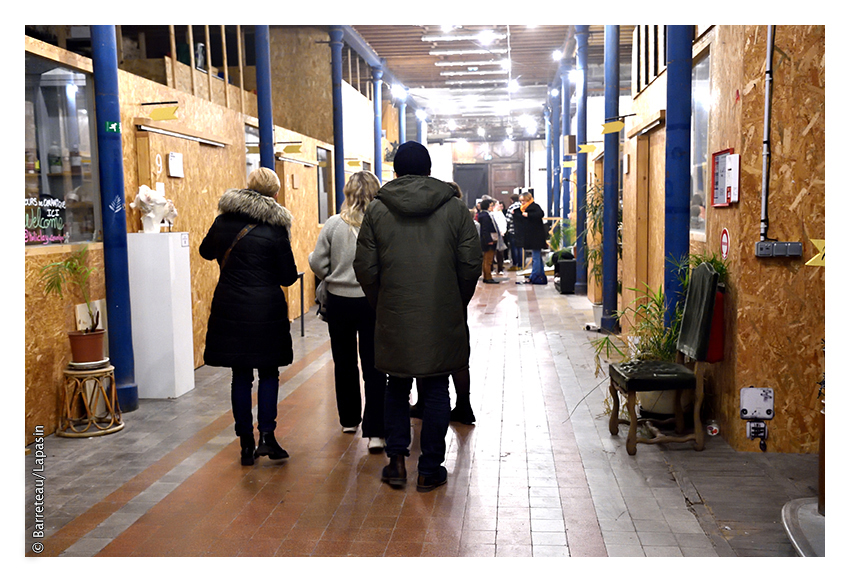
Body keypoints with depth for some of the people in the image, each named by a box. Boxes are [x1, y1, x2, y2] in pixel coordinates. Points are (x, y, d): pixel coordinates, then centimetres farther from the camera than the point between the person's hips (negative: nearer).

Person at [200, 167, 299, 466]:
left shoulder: (224, 220, 1)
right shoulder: (276, 228, -9)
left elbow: (206, 251, 20)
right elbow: (288, 276, -4)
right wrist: (294, 272, 17)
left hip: (230, 309, 3)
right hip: (266, 311, -3)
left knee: (240, 375, 9)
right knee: (268, 373, 11)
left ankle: (246, 443, 14)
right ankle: (267, 436, 3)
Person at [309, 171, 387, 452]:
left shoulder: (334, 224, -7)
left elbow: (317, 263, -4)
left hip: (339, 302, 2)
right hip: (373, 302, -1)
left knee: (344, 363, 17)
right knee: (374, 366, 3)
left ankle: (349, 420, 32)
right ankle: (375, 432, -2)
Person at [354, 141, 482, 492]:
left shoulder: (377, 210, 0)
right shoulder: (455, 209, -1)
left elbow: (365, 268, 0)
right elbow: (471, 265, -1)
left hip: (394, 319, 1)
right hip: (442, 320, 0)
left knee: (397, 387, 17)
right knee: (436, 391, 9)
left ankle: (396, 461, 15)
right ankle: (430, 469, 16)